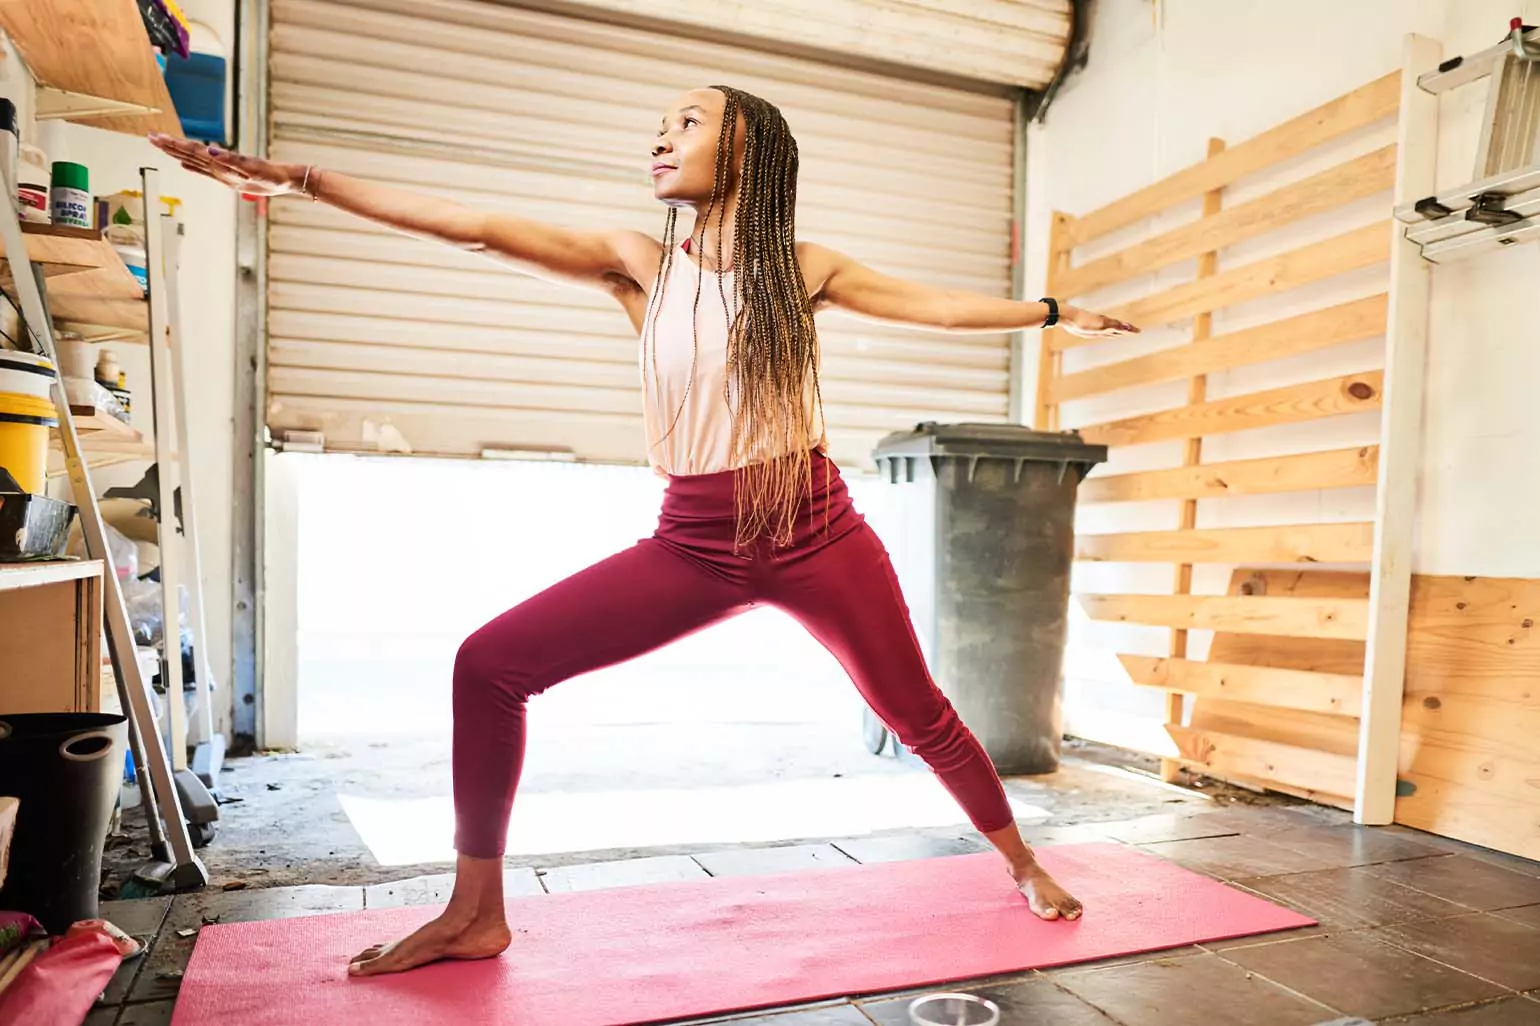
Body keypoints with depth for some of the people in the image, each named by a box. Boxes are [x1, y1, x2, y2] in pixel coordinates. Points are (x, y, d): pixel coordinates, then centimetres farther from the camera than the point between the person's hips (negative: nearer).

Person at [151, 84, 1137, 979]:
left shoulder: (803, 268, 4)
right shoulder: (640, 264, 3)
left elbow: (937, 303, 14)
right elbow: (475, 227, -3)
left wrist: (1054, 311, 21)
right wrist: (303, 178, -6)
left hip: (817, 536, -1)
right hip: (693, 545, 2)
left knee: (918, 714, 8)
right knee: (490, 663, -7)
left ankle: (1023, 864, 37)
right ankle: (477, 912, 8)